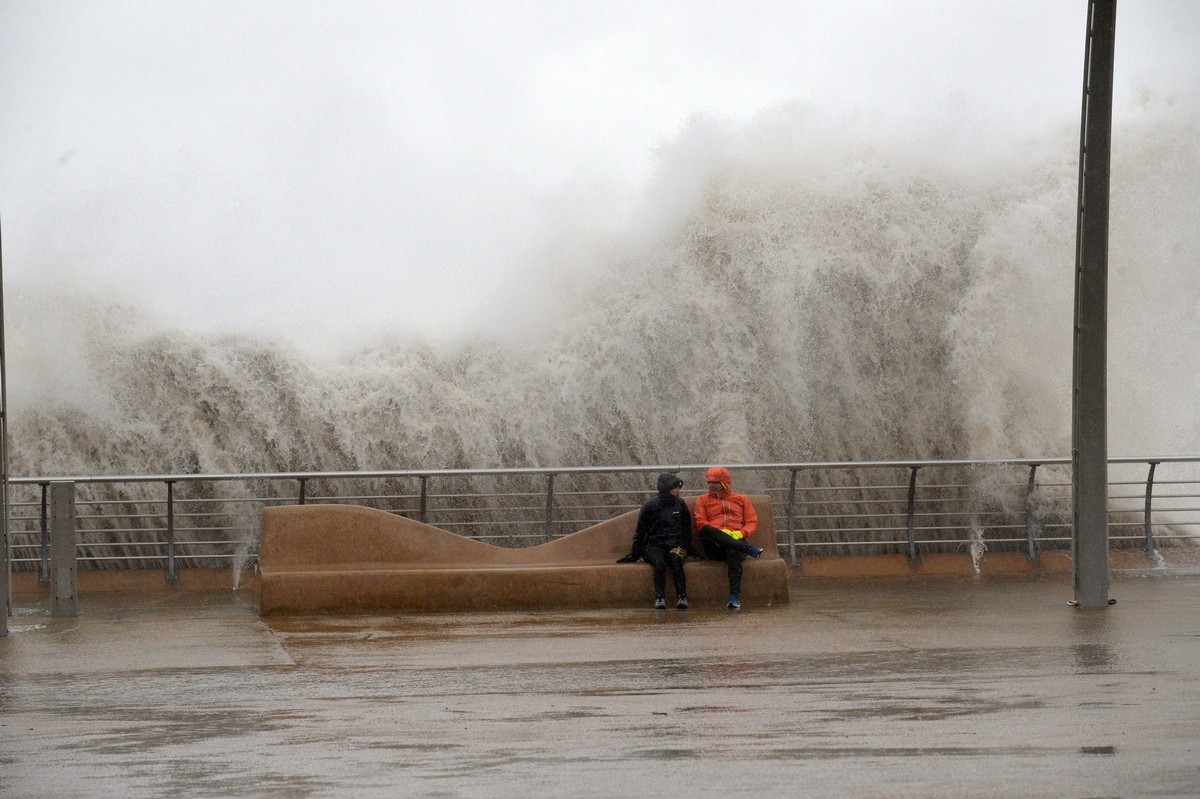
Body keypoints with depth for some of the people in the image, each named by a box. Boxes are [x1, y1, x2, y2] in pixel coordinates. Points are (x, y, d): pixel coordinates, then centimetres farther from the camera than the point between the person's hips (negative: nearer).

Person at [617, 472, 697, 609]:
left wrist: (691, 550, 20)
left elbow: (687, 530, 22)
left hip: (675, 545, 1)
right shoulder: (650, 506, 3)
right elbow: (640, 531, 8)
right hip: (654, 545, -1)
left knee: (676, 559, -33)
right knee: (659, 562, -35)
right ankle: (659, 598, -42)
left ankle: (682, 597, -42)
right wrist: (634, 554, 6)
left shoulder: (680, 505, 12)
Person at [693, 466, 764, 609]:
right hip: (714, 548, 0)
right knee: (706, 531, -36)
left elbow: (752, 523, 15)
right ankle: (748, 549, -38)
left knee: (733, 552, -40)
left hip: (736, 541, 0)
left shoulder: (741, 499, 25)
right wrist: (721, 533, -9)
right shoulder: (703, 500, 23)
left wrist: (741, 533, -7)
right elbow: (701, 524, 7)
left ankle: (735, 596, -51)